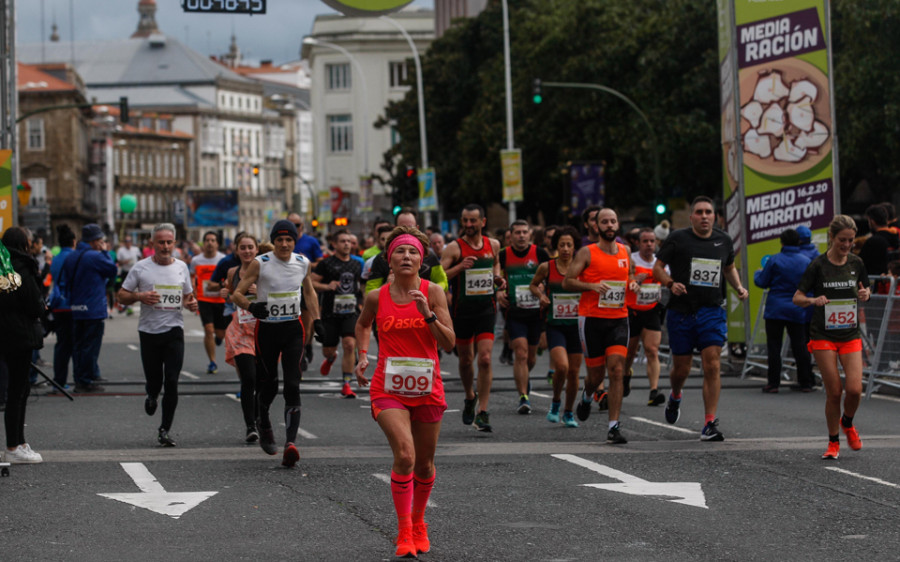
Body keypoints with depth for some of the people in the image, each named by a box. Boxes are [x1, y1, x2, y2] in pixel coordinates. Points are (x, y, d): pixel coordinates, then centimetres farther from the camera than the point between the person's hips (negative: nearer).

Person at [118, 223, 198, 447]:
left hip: (174, 330, 1)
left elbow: (187, 297, 20)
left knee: (171, 382, -8)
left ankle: (165, 429, 1)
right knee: (154, 381, 4)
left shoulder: (181, 267, 8)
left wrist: (192, 304, -4)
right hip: (149, 330, -1)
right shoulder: (141, 268, 0)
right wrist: (140, 296, -16)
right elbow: (122, 296, 3)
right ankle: (152, 396, 42)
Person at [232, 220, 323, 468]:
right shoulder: (260, 263, -8)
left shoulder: (303, 263, 3)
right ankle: (263, 425, 39)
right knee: (268, 385, 7)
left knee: (292, 386, -12)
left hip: (293, 329, 1)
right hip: (267, 329, -1)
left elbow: (309, 292, 21)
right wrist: (251, 306, -27)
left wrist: (316, 321, 13)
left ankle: (291, 441, -21)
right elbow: (237, 293, -7)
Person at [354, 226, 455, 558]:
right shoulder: (377, 298, -1)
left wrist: (428, 314, -22)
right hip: (389, 389, -1)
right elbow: (363, 325, 22)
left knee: (424, 464, 12)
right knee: (404, 455, -20)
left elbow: (449, 343, -9)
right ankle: (404, 531, -11)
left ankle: (418, 522, 36)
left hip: (427, 389, 1)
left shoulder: (433, 292, -5)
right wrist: (362, 356, 9)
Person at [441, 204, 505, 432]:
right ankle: (470, 398, 39)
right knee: (466, 360, 11)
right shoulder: (454, 248, -7)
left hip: (486, 308, 1)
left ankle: (482, 412, -8)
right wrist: (460, 267, -26)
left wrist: (498, 278, 6)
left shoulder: (493, 246, 5)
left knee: (485, 359, -12)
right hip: (462, 310, -1)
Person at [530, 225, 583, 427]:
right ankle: (555, 402, 7)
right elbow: (533, 285, 16)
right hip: (555, 325, -1)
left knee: (574, 372, 4)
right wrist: (540, 295, -4)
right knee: (561, 366, -20)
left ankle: (568, 412, 24)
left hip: (576, 325, 1)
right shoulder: (546, 268, -1)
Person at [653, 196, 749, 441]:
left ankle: (710, 424, -9)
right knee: (681, 368, 8)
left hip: (712, 311, 1)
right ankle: (675, 397, 44)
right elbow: (658, 267, 1)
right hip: (681, 311, -1)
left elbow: (729, 267, 26)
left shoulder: (723, 241, 9)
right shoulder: (677, 239, -2)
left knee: (712, 366, -11)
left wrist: (738, 287, 9)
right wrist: (670, 283, -17)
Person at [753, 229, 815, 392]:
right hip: (798, 311, 2)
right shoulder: (806, 262, 0)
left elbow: (762, 282, -2)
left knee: (774, 347, 2)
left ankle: (773, 383, 1)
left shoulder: (774, 260, -8)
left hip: (776, 310, -2)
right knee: (800, 346, 7)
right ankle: (806, 383, 8)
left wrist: (757, 273, 20)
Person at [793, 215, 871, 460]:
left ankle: (847, 423, 21)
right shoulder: (818, 265, -7)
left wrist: (865, 295, -6)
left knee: (854, 389, -11)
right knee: (834, 392, -5)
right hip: (823, 336, -3)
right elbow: (797, 297, -4)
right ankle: (833, 443, 13)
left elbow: (864, 291, 18)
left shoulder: (856, 263, 3)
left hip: (851, 336, 3)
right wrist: (814, 300, -25)